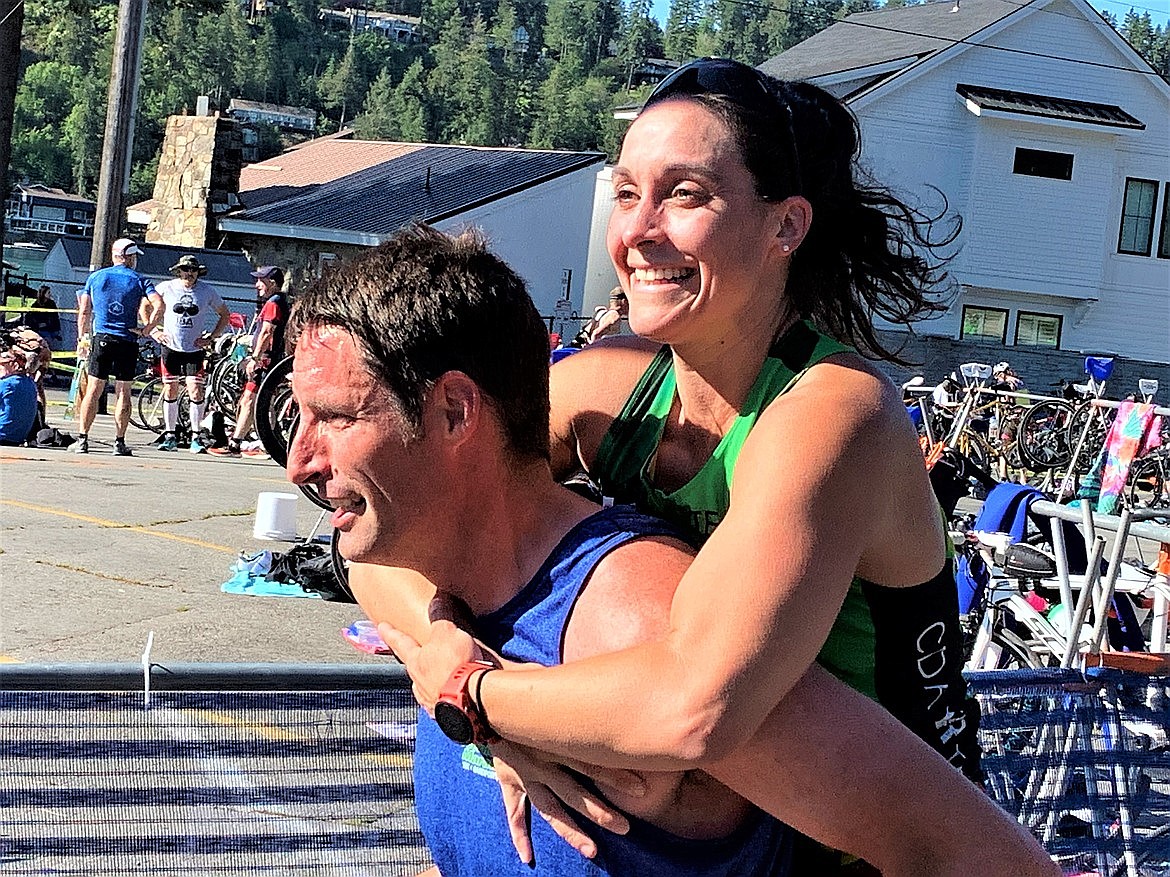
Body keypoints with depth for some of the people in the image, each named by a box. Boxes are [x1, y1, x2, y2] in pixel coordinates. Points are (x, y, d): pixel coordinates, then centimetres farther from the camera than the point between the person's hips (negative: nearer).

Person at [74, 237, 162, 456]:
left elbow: (84, 310, 7)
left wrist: (82, 335, 16)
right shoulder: (139, 280, 2)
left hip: (101, 339, 1)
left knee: (93, 390, 3)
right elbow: (159, 305, -12)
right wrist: (147, 329, -4)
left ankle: (82, 440, -2)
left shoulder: (95, 277, 7)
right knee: (123, 392, 5)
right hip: (128, 342, -1)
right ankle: (120, 442, 6)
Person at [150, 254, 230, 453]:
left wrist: (211, 336, 1)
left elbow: (225, 314, 12)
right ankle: (170, 436, 15)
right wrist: (154, 331, 2)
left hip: (195, 349, -1)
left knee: (196, 392, -10)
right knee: (170, 391, 5)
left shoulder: (207, 291, 0)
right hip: (171, 347, 1)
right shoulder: (166, 288, -1)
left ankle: (196, 436, 0)